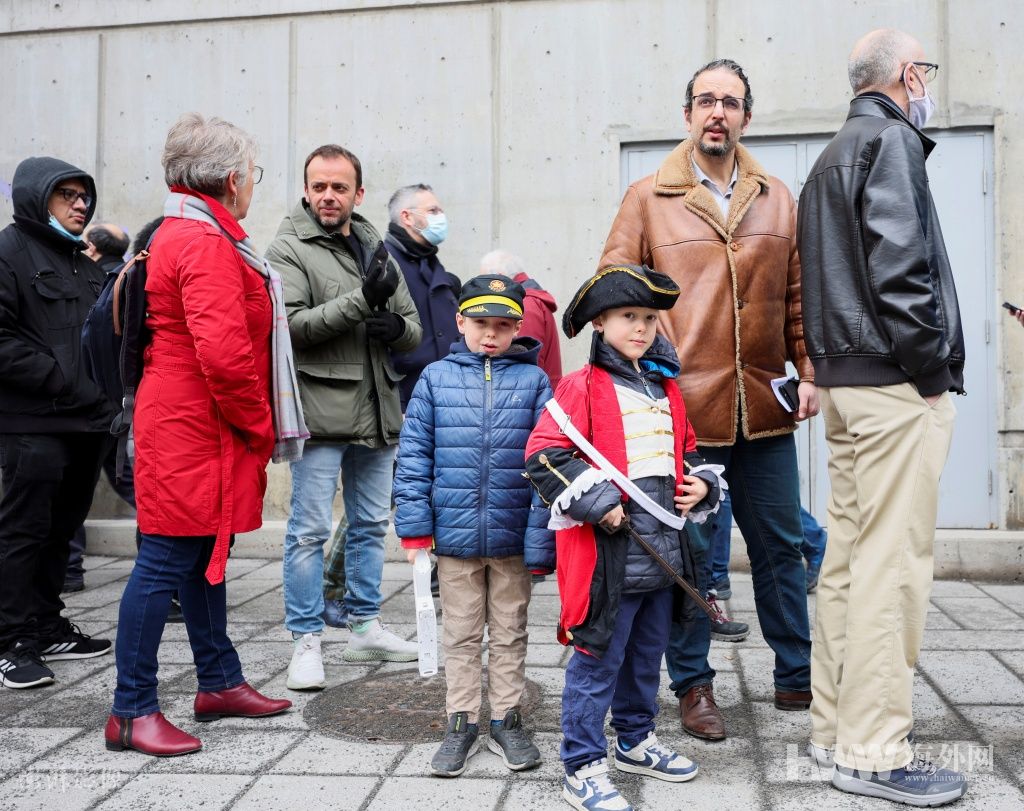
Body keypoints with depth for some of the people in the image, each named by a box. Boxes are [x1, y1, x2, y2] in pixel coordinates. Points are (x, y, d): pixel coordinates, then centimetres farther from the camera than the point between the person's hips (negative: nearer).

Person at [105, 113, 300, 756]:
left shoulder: (183, 233, 17)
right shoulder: (206, 244, -17)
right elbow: (223, 352, -26)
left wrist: (252, 426, 15)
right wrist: (259, 427, -13)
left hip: (199, 430, 11)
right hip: (194, 432, -11)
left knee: (204, 556, 17)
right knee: (166, 562, -3)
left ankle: (220, 683, 30)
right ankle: (132, 711, 8)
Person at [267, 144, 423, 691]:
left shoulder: (375, 249, 15)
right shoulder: (289, 249, -4)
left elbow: (413, 326, 16)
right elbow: (290, 325, -17)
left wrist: (398, 327, -8)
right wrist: (361, 299, -23)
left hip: (377, 411, 7)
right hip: (320, 412, -6)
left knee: (371, 524, 15)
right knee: (310, 531, -2)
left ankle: (365, 627, 30)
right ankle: (306, 640, 10)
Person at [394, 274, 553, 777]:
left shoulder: (532, 381, -1)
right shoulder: (436, 379, 0)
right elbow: (414, 457, 1)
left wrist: (541, 537, -8)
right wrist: (414, 528, -4)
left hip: (513, 538, 0)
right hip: (453, 535, 0)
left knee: (509, 634, 14)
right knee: (461, 635, 13)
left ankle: (507, 721, 28)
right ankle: (461, 723, 26)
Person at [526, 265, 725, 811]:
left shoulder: (667, 390, 13)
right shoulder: (581, 387, -9)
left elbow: (686, 452, 25)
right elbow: (543, 455, -15)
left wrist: (702, 483, 5)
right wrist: (598, 502, -19)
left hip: (663, 554, 8)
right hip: (607, 555, -7)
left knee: (646, 658, 21)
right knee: (597, 664, 0)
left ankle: (636, 742, 39)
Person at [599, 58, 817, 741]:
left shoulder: (778, 200, 11)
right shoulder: (648, 199, 2)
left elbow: (797, 296, 13)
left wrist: (808, 373, 4)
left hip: (766, 411, 3)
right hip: (683, 409, -3)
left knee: (780, 548, 13)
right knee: (688, 554, 6)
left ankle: (796, 678, 30)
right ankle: (694, 686, 21)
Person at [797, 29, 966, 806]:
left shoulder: (833, 155, 22)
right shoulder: (891, 140, -7)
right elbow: (897, 264, -20)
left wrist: (832, 364, 16)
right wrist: (931, 368, -12)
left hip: (846, 377, 10)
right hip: (896, 385, -10)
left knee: (848, 554, 12)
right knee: (892, 563, -6)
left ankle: (836, 724, 21)